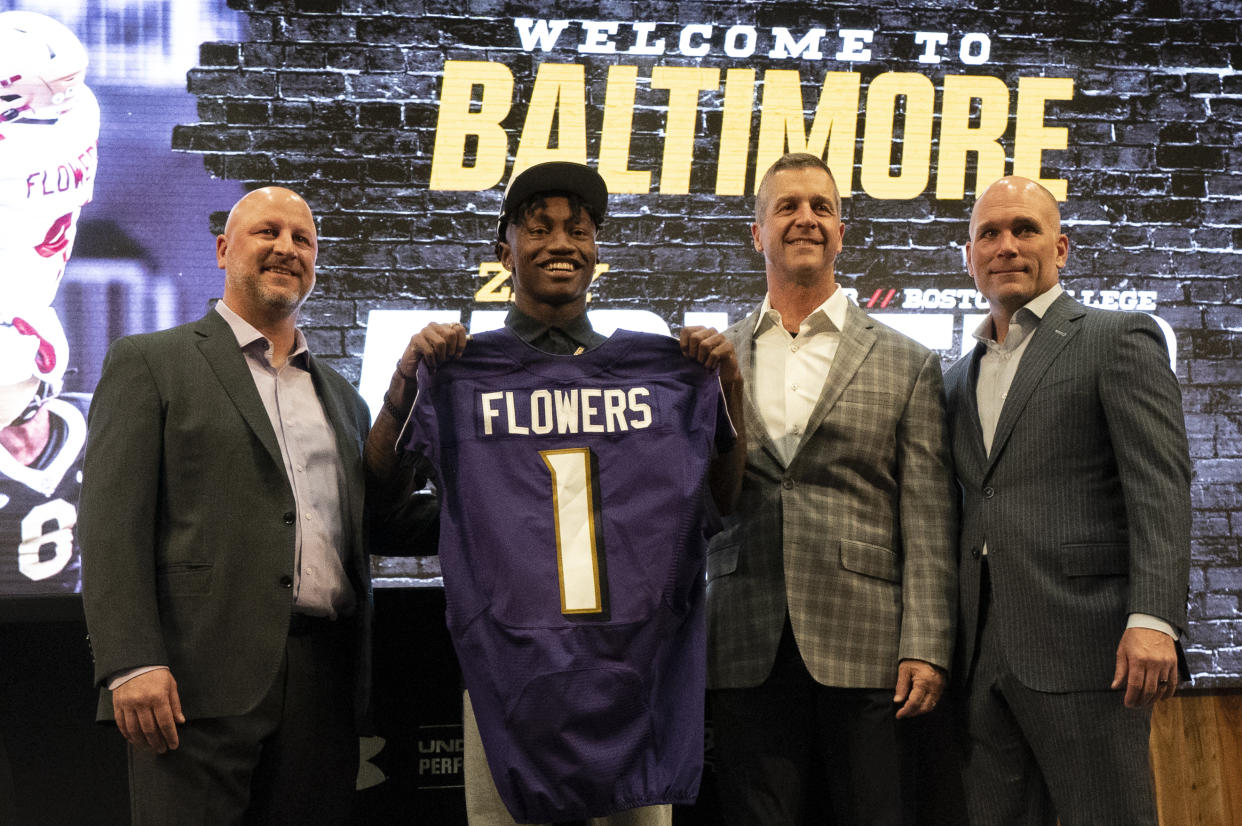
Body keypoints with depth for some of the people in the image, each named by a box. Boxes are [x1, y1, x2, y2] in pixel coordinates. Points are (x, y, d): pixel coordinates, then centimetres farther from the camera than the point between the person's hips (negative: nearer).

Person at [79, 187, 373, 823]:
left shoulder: (342, 398, 22)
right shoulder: (148, 362, 5)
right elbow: (112, 522, -5)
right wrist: (132, 664, -15)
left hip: (325, 690, 5)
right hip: (201, 679, -5)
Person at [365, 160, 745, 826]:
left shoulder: (662, 369, 9)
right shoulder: (460, 370, 5)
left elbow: (727, 503, 11)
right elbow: (384, 493, 5)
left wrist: (730, 388, -2)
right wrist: (405, 381, -7)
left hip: (637, 672, 2)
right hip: (508, 667, -1)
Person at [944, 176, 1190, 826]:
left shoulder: (1120, 340, 3)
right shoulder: (961, 377, 22)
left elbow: (1160, 486, -7)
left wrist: (1153, 619, -19)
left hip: (1083, 648, -6)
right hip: (982, 654, 6)